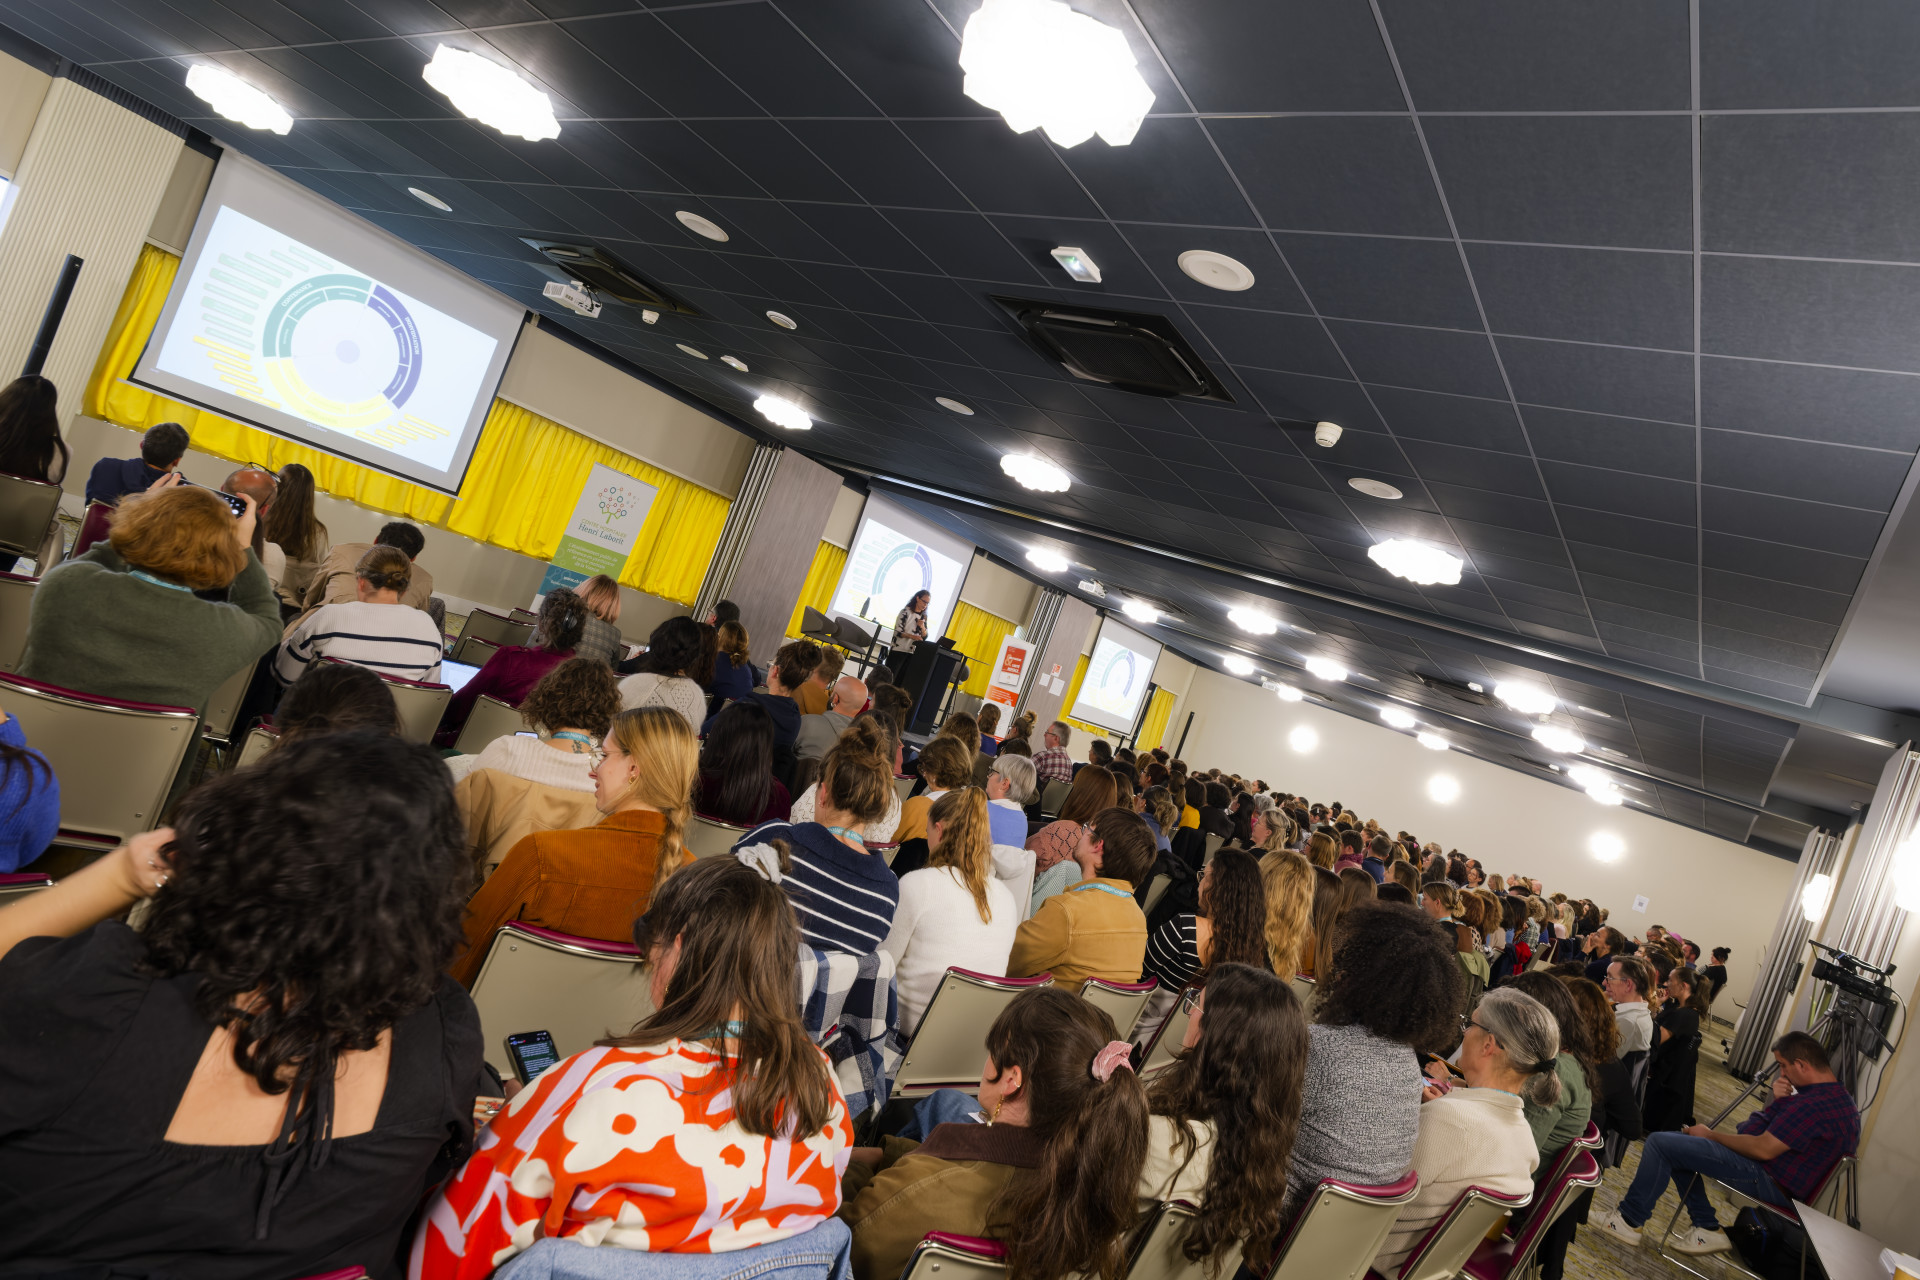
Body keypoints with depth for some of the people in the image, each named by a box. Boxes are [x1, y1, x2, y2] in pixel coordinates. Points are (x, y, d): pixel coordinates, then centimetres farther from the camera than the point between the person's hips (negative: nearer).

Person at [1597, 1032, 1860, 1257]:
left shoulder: (1816, 1104, -25)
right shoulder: (1838, 1094, 9)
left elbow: (1763, 1149, -25)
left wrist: (1711, 1134, -10)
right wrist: (1778, 1097, -2)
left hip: (1772, 1182, -11)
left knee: (1660, 1143, -14)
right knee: (1676, 1149, 17)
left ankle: (1629, 1221, 0)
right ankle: (1707, 1229, 16)